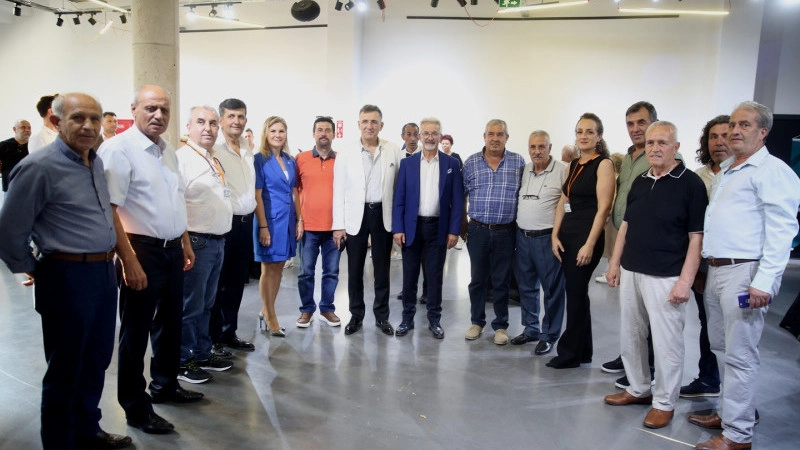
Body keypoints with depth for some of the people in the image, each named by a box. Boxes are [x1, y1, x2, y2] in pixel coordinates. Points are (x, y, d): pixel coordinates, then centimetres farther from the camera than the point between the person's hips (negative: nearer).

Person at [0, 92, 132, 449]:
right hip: (68, 277, -7)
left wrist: (106, 264, 17)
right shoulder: (40, 167, -15)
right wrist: (35, 271, 0)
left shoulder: (96, 163, 8)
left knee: (96, 362, 20)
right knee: (65, 369, 8)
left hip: (103, 273, 7)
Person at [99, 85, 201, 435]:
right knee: (136, 331, 5)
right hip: (142, 250, -8)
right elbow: (108, 209, -20)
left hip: (173, 250, 8)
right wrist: (129, 260, -23)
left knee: (170, 323, 20)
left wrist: (185, 244, 18)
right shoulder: (119, 148, -14)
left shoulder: (168, 151, 11)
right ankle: (135, 407, 21)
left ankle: (165, 385, 40)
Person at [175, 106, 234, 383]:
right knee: (190, 305, 1)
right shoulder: (181, 158, -11)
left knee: (206, 304, 17)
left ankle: (202, 354, 29)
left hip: (218, 241, 8)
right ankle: (183, 361, 15)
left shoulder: (215, 161, 16)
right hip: (196, 242, -8)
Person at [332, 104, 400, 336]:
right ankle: (356, 316, 24)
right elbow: (339, 190, -2)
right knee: (355, 270, 9)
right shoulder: (346, 153, -2)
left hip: (383, 215, 1)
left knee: (382, 269, 10)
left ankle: (382, 316, 25)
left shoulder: (393, 151, -1)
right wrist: (338, 225, -5)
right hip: (356, 216, 0)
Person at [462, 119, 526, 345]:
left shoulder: (518, 162, 2)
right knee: (477, 279, 11)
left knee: (502, 281, 8)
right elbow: (461, 196, 8)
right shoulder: (470, 162, 2)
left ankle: (501, 326, 21)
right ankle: (476, 322, 26)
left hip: (506, 232, 0)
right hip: (478, 231, 1)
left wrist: (521, 224, 2)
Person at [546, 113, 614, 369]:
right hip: (566, 235, 7)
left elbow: (603, 207, -14)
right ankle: (583, 351, 24)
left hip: (586, 236, -7)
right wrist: (555, 235, 5)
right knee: (576, 292, 12)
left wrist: (590, 244, -18)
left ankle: (570, 353, 11)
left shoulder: (603, 164, -7)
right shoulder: (574, 165, 15)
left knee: (576, 292, -1)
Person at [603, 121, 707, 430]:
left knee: (666, 341, 2)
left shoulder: (690, 183, -8)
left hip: (665, 277, -7)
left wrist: (685, 280, -16)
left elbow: (696, 237, -11)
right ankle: (639, 389, 32)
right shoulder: (639, 182, 11)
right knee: (630, 335, 15)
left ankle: (665, 403, 18)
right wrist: (615, 263, 12)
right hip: (630, 272, 7)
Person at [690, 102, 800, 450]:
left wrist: (764, 281, -22)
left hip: (744, 273, -9)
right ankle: (729, 411, 32)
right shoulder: (724, 171, 19)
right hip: (715, 270, 9)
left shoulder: (772, 171, -9)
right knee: (722, 348, 17)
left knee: (739, 355, -3)